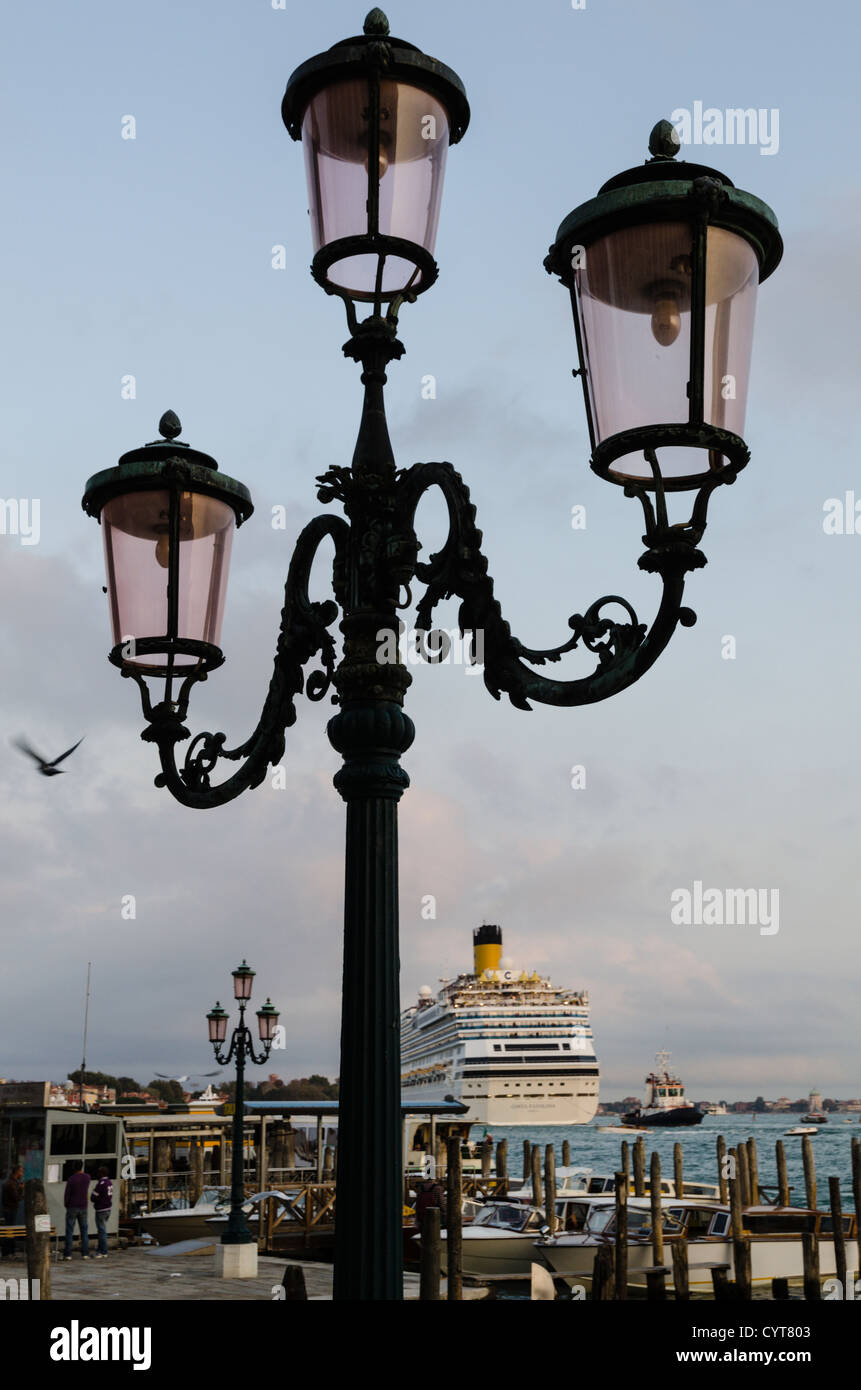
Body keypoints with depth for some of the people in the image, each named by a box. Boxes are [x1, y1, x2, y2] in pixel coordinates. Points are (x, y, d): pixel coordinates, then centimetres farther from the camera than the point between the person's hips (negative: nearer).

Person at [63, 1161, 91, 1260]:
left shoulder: (72, 1179, -13)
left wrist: (66, 1205, 8)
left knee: (69, 1231, 1)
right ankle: (85, 1253, 4)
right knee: (84, 1230, 8)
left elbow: (67, 1194, -10)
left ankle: (68, 1254, -1)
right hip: (83, 1207, 4)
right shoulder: (87, 1177, 1)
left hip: (72, 1207, -4)